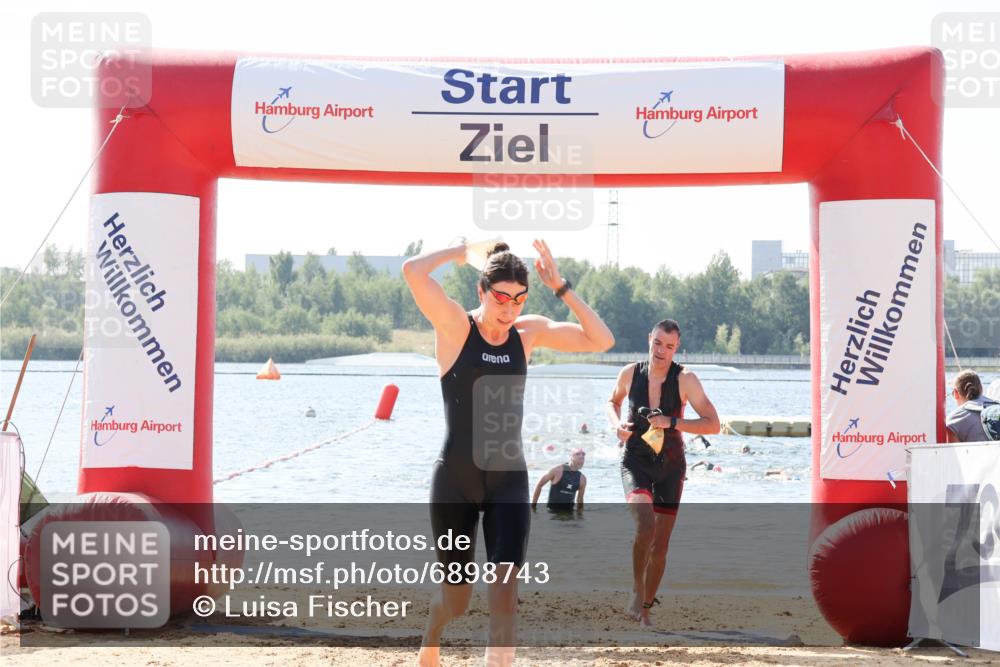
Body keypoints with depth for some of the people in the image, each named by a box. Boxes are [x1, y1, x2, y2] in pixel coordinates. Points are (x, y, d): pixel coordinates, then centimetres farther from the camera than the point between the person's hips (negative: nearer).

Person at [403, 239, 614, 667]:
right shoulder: (455, 327, -9)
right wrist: (462, 252, -10)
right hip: (454, 482, -2)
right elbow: (413, 272, -25)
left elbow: (601, 340, 0)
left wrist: (560, 287, -6)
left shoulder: (530, 332, 3)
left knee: (505, 589, -14)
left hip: (508, 479, 2)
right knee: (456, 597, 12)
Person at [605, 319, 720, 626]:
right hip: (635, 461, -1)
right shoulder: (630, 373, -4)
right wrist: (618, 424, -3)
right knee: (645, 522, -27)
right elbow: (613, 401, 18)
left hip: (670, 465, 1)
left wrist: (672, 422, -24)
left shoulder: (685, 379, -10)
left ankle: (646, 608, 21)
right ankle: (637, 591, -11)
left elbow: (713, 424, -14)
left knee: (661, 544, 4)